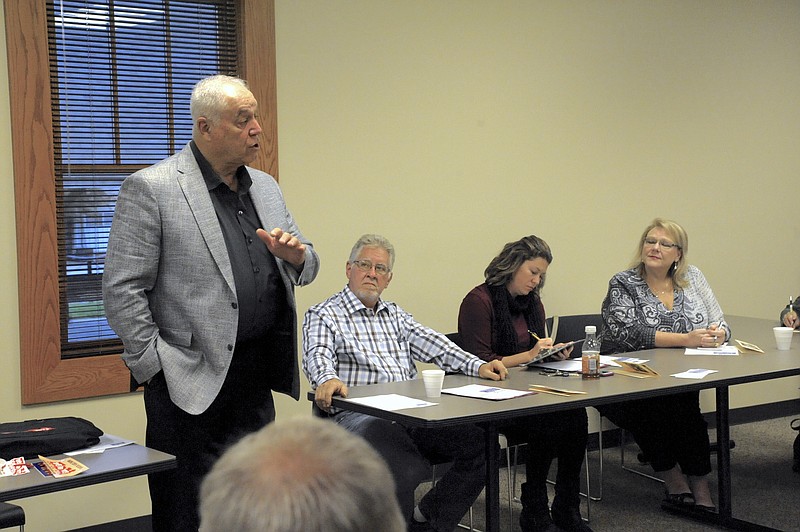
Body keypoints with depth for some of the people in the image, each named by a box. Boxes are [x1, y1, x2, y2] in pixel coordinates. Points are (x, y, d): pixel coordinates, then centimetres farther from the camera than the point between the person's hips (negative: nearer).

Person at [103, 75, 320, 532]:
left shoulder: (266, 187, 13)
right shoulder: (150, 189, -8)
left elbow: (307, 269, 19)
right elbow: (122, 291, -10)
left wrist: (296, 255, -4)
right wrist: (158, 365, -13)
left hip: (257, 381, 7)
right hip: (192, 386, -6)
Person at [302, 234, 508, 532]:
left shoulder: (395, 315, 27)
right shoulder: (323, 315, 6)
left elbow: (431, 344, 16)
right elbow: (318, 354, -12)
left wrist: (477, 366, -1)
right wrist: (327, 379, -36)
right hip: (357, 415, -7)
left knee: (479, 444, -15)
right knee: (407, 470, -36)